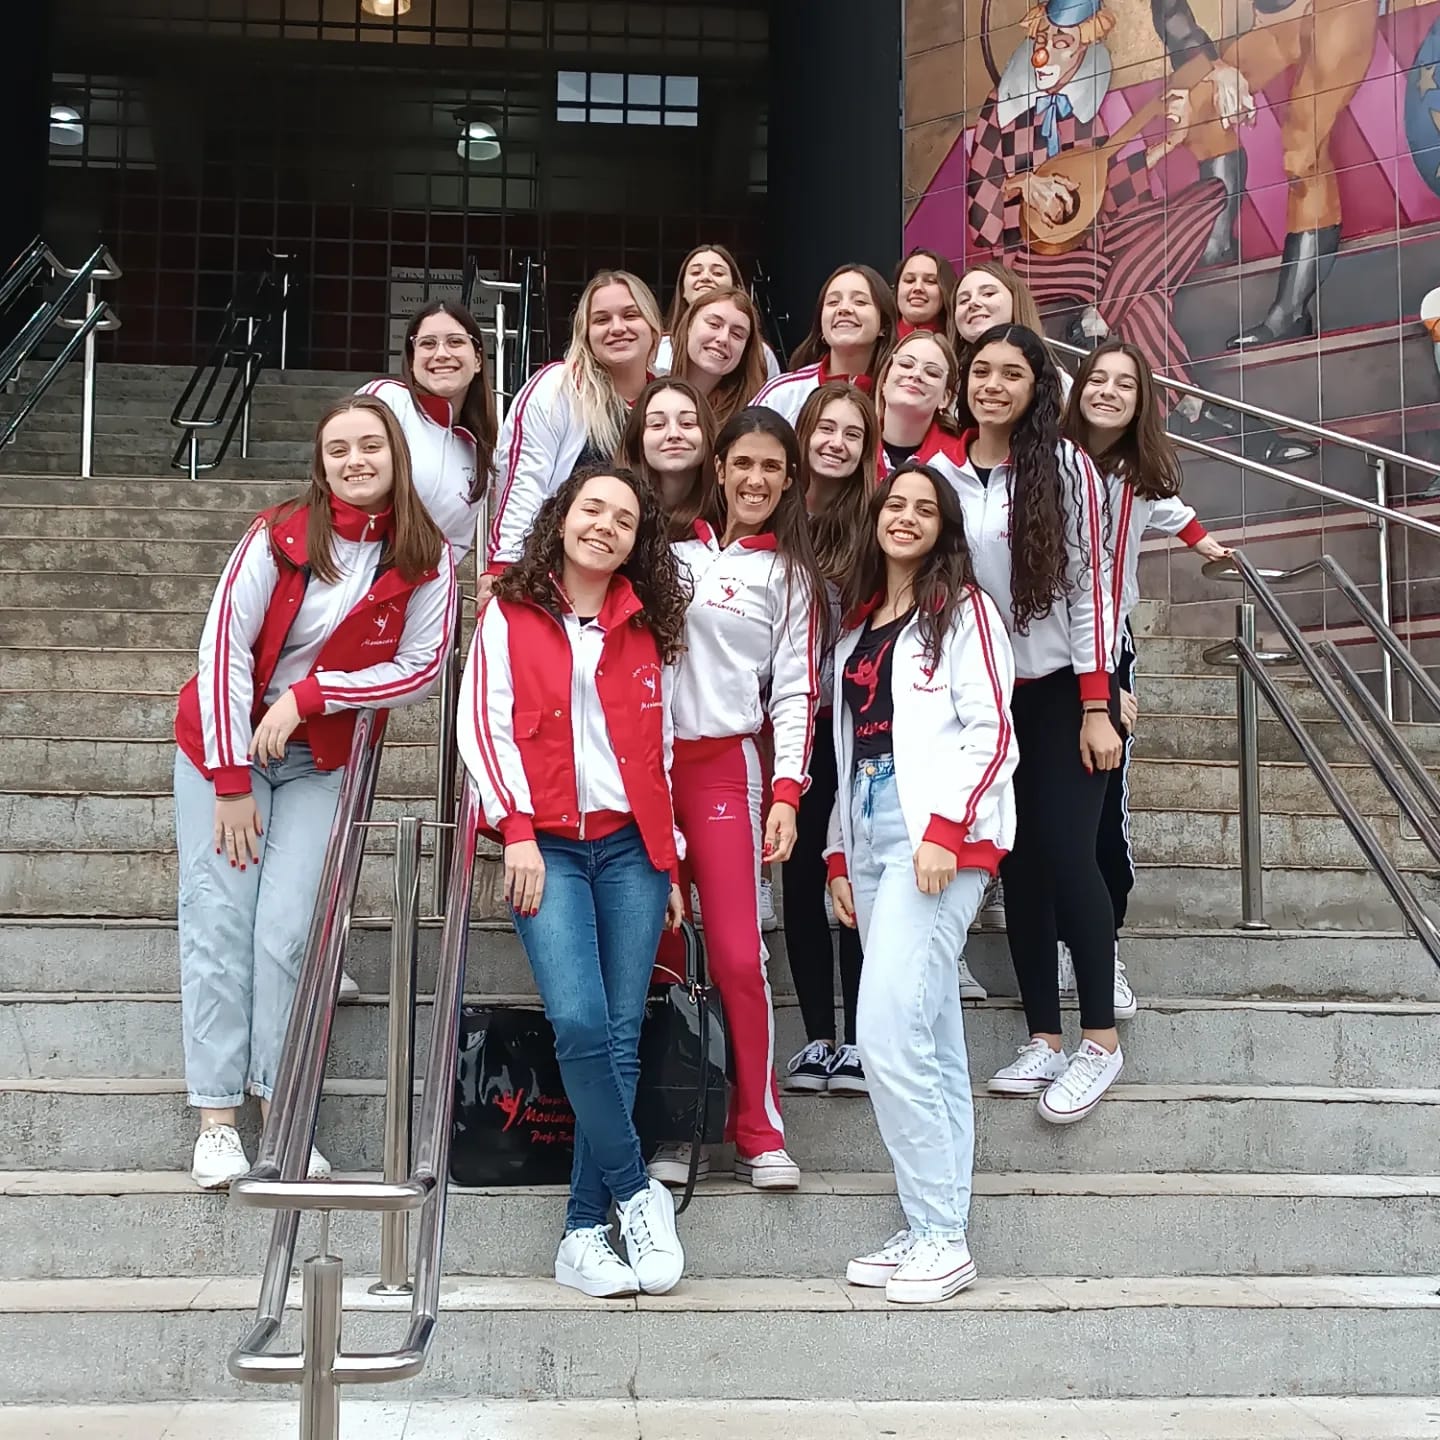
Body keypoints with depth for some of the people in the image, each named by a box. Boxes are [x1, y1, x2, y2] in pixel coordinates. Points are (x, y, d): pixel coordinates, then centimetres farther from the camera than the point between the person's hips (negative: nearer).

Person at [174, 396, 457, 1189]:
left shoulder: (426, 557, -8)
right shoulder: (278, 536, -12)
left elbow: (422, 667, -6)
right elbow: (223, 647, -12)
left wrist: (308, 694, -16)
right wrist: (231, 779, -13)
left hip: (320, 759, 1)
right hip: (225, 742, -1)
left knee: (287, 931, -9)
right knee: (220, 921, -6)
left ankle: (281, 1109, 1)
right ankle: (217, 1118, 0)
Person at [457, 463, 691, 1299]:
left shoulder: (645, 629, 13)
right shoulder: (511, 615, 6)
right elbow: (484, 725, 0)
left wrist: (670, 860, 13)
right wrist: (517, 832, -9)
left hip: (631, 845, 3)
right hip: (548, 845, -3)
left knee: (620, 1036, -2)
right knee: (579, 1021, -19)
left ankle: (586, 1232, 4)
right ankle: (638, 1193, -1)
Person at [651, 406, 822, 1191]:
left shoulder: (789, 575, 10)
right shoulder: (673, 544, 10)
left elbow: (795, 692, 5)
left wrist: (786, 792, -6)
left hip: (722, 766, -1)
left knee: (738, 956, -7)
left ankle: (760, 1132, 5)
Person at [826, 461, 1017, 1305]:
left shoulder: (963, 609, 2)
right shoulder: (858, 623, 21)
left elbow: (991, 730, -7)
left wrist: (945, 829, -17)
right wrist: (839, 854, 15)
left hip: (943, 832, -6)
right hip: (871, 833, 6)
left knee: (889, 1030, -16)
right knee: (933, 1043, 6)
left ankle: (940, 1237, -8)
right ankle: (934, 1235, 7)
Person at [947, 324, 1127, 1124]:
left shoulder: (1067, 468, -8)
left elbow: (1091, 584, -9)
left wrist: (1096, 707, -12)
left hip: (1060, 691, -4)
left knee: (1068, 854, -7)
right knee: (1020, 862, 7)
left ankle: (1101, 1040, 4)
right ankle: (1045, 1037, 15)